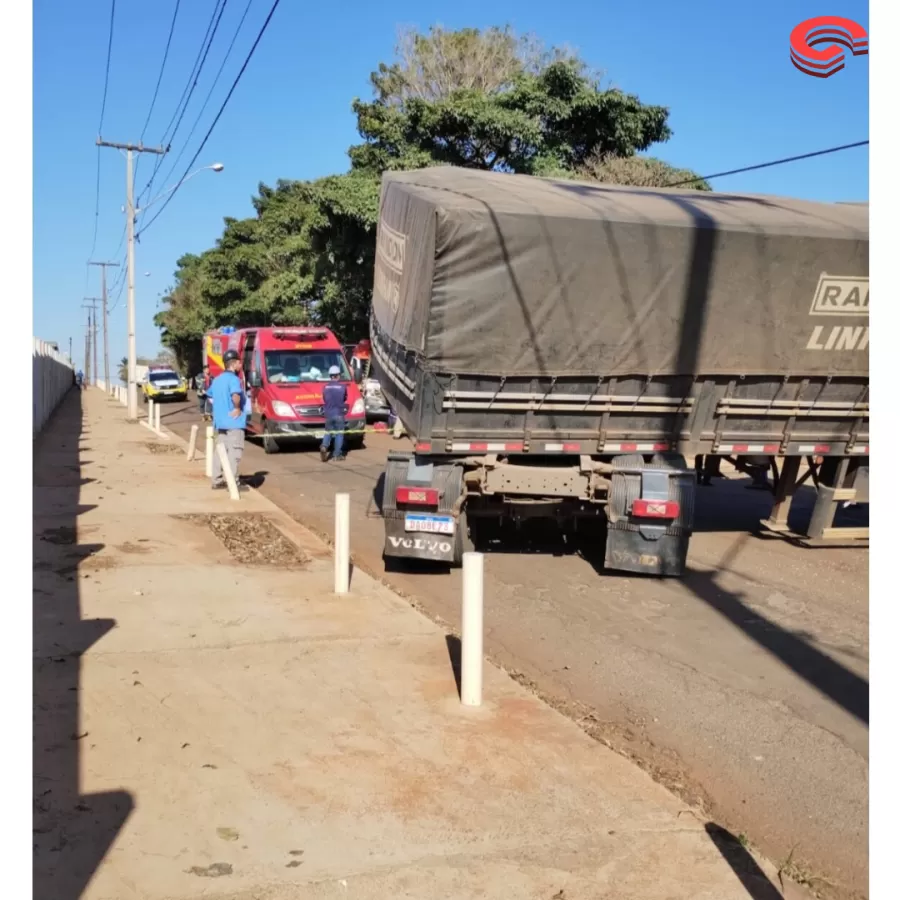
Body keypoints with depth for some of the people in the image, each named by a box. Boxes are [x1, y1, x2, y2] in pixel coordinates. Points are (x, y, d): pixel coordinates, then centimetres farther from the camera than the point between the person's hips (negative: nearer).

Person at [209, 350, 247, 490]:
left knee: (220, 451, 13)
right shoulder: (233, 378, -13)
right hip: (233, 422, -9)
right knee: (234, 451, -5)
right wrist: (237, 408, -15)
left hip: (220, 421, 9)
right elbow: (235, 396, -31)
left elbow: (211, 396, 24)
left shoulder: (217, 379, 14)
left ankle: (217, 481, 17)